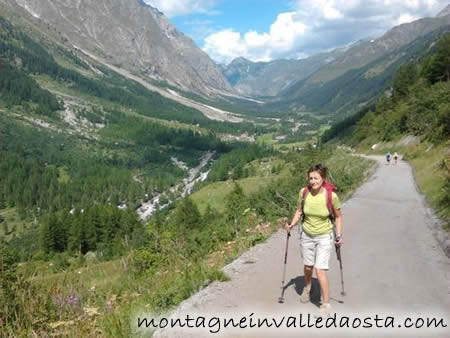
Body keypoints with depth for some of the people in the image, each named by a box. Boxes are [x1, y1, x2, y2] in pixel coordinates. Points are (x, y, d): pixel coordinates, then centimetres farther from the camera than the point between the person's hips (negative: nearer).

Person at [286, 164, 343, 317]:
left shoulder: (331, 196, -20)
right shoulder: (304, 192, -13)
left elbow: (338, 216, -4)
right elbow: (299, 211, 5)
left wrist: (339, 235, -10)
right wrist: (292, 224, -10)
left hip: (324, 237, -3)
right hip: (307, 235, 3)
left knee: (320, 270, -11)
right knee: (308, 267, 19)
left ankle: (326, 304, 7)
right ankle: (307, 288, 50)